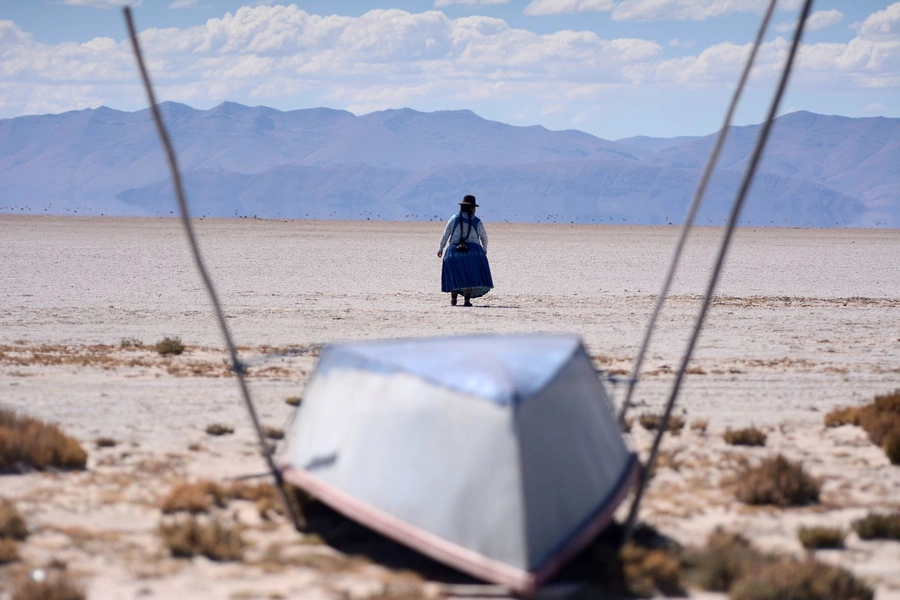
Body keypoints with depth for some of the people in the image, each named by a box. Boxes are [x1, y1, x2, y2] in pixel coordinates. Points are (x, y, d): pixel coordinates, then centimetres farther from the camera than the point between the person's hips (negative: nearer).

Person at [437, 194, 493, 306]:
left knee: (454, 276, 12)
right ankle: (467, 300, -6)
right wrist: (485, 250, 30)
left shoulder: (454, 219, 1)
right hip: (472, 251, -1)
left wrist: (440, 248, 10)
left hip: (454, 251, 1)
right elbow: (484, 237, 13)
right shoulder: (477, 222, 1)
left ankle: (453, 299, 11)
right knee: (470, 276, 1)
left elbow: (445, 234, 2)